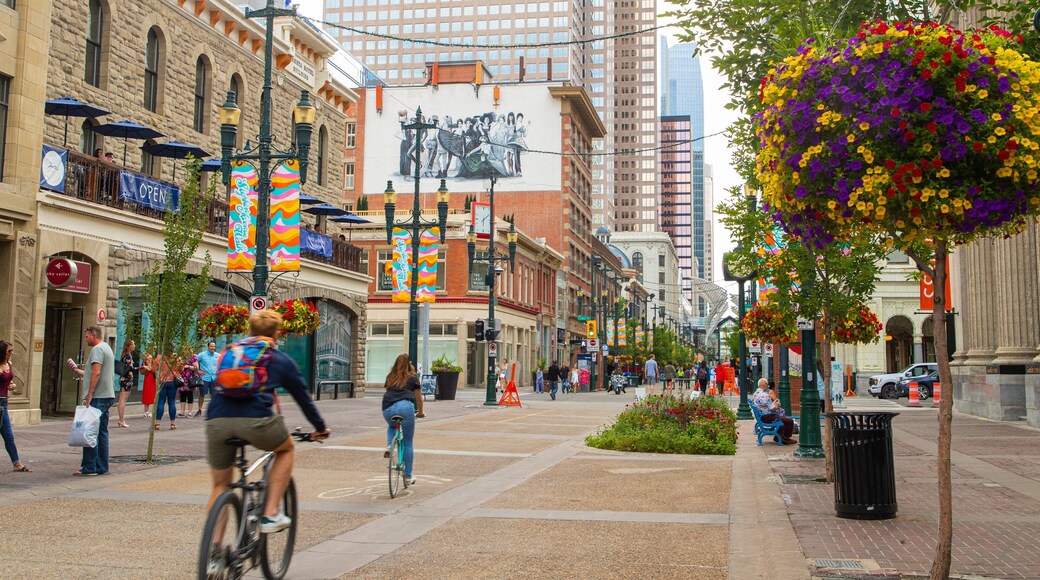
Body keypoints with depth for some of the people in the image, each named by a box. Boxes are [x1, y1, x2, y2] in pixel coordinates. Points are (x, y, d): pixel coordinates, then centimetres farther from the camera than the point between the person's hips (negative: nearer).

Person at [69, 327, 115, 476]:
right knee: (102, 432, 11)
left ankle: (89, 468, -7)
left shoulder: (97, 349, -10)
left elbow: (96, 373, -20)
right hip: (107, 396, 10)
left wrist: (89, 395, -21)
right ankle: (102, 467, 13)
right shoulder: (107, 348, 22)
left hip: (98, 397, -10)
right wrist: (77, 370, 23)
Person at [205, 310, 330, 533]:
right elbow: (303, 397, 27)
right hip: (255, 420, -3)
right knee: (287, 449, 27)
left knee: (220, 486, 20)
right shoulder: (281, 360, 20)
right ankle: (270, 514, 17)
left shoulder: (230, 352, 29)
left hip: (216, 421, 3)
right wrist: (320, 428, 41)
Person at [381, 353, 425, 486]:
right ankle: (408, 476, 10)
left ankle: (389, 446, 9)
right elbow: (418, 398, 20)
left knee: (391, 427, 37)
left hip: (387, 409, 3)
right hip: (405, 407, -3)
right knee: (408, 443, 8)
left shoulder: (390, 378, 24)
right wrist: (420, 412, 36)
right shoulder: (413, 378, 16)